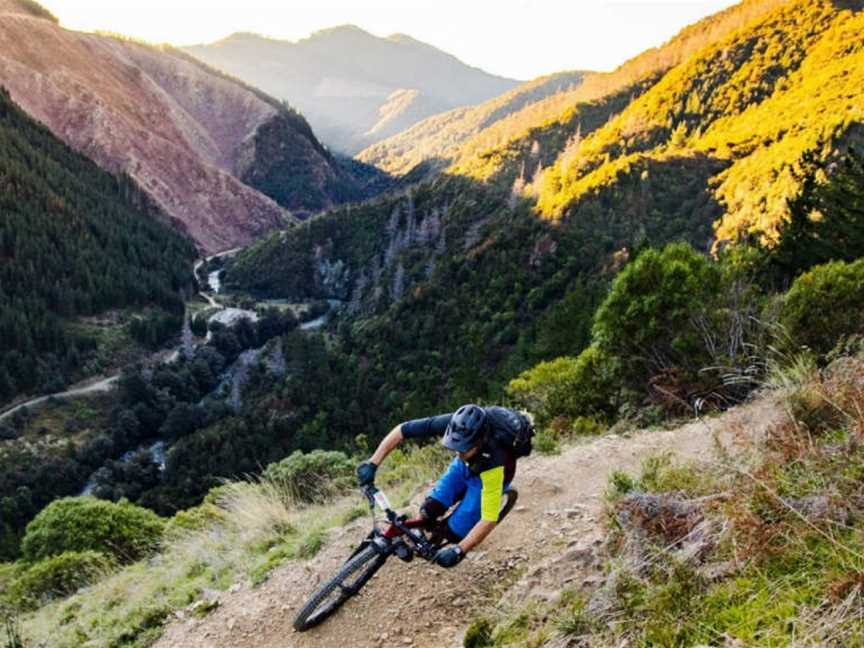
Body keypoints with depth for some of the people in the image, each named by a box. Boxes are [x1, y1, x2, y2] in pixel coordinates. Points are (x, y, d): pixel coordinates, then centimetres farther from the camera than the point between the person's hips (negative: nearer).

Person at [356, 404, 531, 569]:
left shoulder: (494, 462, -45)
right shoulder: (454, 425, -37)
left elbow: (489, 519, -39)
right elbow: (401, 430, -27)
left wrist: (459, 551, -44)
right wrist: (372, 463, -32)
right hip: (465, 465, 4)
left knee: (451, 532, -11)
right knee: (429, 510, -11)